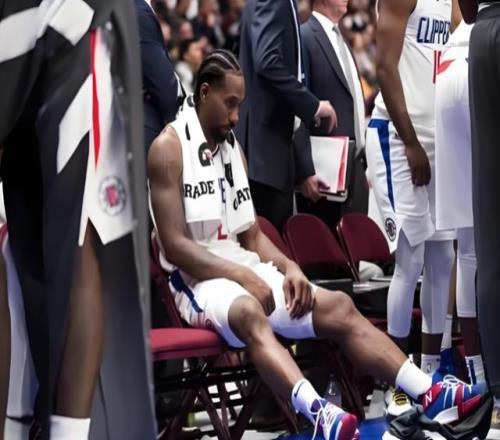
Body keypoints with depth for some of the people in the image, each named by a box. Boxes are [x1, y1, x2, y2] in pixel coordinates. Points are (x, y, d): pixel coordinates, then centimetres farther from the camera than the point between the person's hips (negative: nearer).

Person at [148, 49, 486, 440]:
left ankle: (429, 394, -20)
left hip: (245, 271, 8)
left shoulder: (232, 146, 18)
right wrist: (242, 275, -21)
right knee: (248, 313, -39)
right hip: (201, 281, -8)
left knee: (338, 307, -10)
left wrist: (289, 268, -2)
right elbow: (175, 246, -13)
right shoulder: (169, 147, -5)